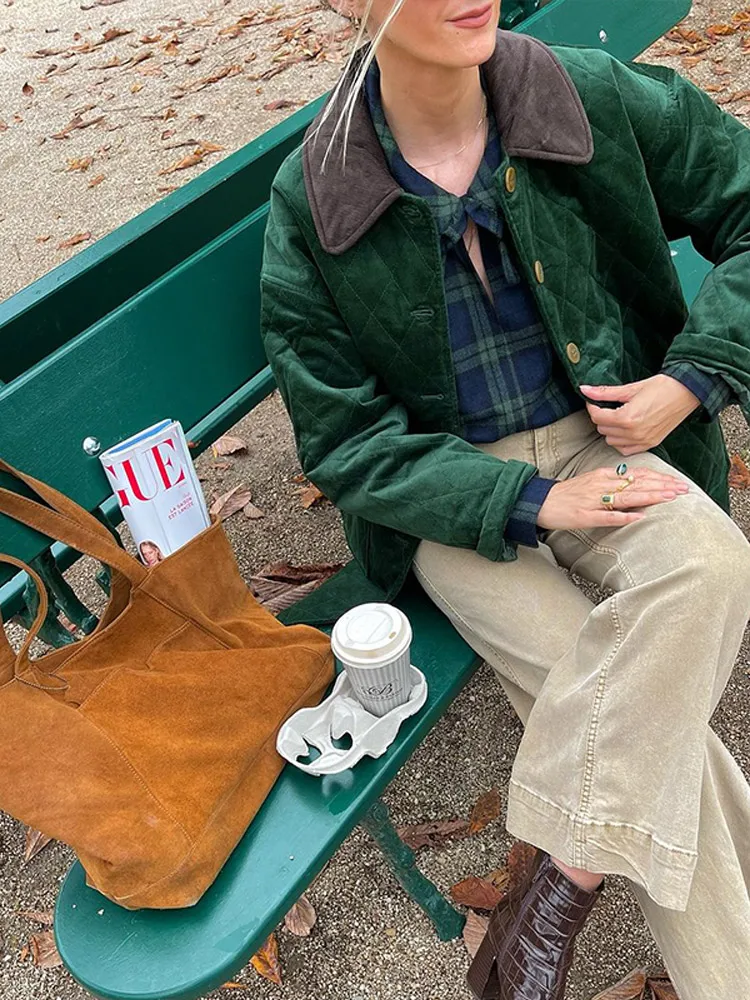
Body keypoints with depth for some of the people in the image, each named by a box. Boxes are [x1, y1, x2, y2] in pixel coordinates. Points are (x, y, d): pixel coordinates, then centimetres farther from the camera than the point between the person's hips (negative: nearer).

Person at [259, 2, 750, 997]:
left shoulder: (595, 95, -6)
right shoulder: (311, 203, -11)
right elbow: (343, 442, -9)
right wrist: (529, 501, -19)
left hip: (604, 436, 3)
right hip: (451, 497, -2)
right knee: (650, 722, -19)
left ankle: (565, 876, -15)